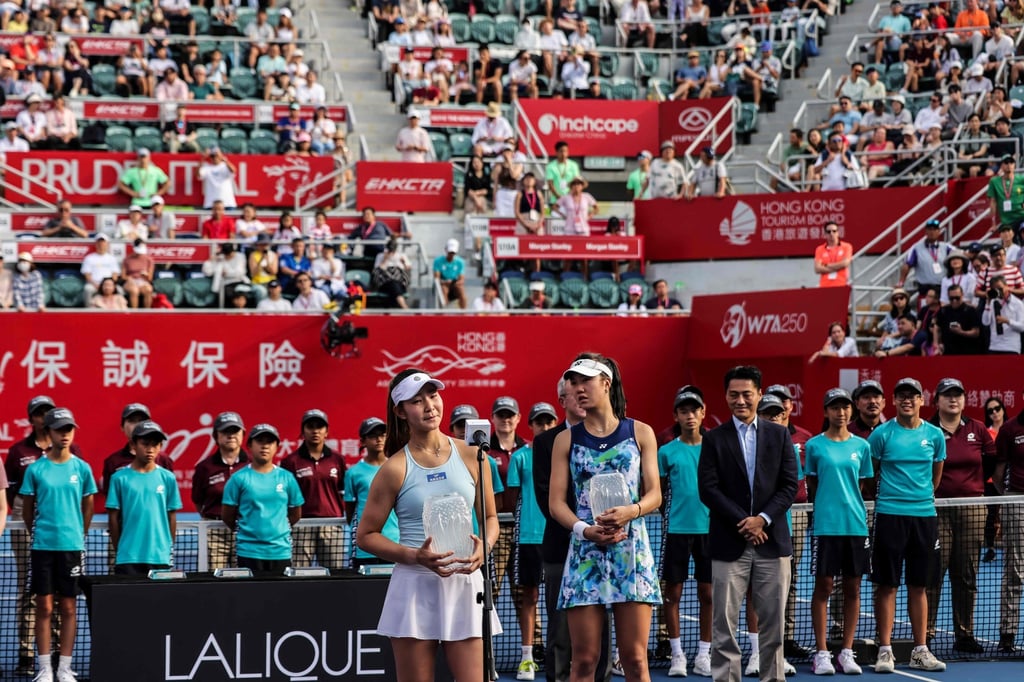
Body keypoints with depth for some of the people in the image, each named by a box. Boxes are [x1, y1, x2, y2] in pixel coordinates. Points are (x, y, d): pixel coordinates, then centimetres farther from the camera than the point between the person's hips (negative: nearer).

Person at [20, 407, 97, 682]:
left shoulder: (82, 468, 2)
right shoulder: (35, 469, -1)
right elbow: (28, 507, 8)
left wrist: (79, 535, 11)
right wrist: (37, 533, 11)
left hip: (72, 545, 1)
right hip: (43, 545, -1)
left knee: (69, 608, 4)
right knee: (44, 607, 1)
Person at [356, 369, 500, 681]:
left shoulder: (470, 456, 5)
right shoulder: (395, 469, -3)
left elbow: (490, 518, 15)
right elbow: (366, 535, 1)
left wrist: (483, 546, -8)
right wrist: (415, 556, -14)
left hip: (464, 583, 2)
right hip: (415, 587, -2)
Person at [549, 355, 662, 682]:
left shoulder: (640, 433, 8)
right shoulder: (566, 440, 9)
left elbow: (654, 495, 4)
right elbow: (556, 502, 3)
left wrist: (631, 511, -18)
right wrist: (585, 529, -16)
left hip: (631, 551, 0)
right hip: (585, 552, 0)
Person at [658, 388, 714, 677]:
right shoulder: (667, 451, 4)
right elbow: (658, 493, 9)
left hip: (709, 528, 1)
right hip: (677, 529, -1)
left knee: (707, 594, 3)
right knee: (673, 593, 0)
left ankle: (703, 654, 11)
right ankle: (677, 654, 9)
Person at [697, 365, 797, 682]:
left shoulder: (779, 435, 10)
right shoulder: (714, 439, 5)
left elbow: (789, 485, 4)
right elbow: (708, 489, -3)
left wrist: (762, 519, -10)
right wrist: (743, 523, -11)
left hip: (771, 541, 1)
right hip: (729, 544, -1)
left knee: (773, 624, 4)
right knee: (724, 624, -2)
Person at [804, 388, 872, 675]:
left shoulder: (861, 446, 8)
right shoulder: (815, 445, 1)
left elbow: (862, 485, 15)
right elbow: (811, 485, 10)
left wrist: (848, 503, 9)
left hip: (856, 524, 3)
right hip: (826, 525, -3)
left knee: (852, 589, 5)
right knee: (823, 587, -1)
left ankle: (847, 651, 12)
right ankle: (821, 653, 3)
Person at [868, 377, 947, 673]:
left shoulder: (934, 435, 7)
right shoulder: (882, 434, -2)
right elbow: (869, 474, 6)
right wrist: (883, 498, 8)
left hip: (924, 515, 3)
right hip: (889, 515, -3)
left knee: (919, 585, 7)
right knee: (887, 585, -1)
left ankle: (920, 651, 12)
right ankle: (885, 650, 3)